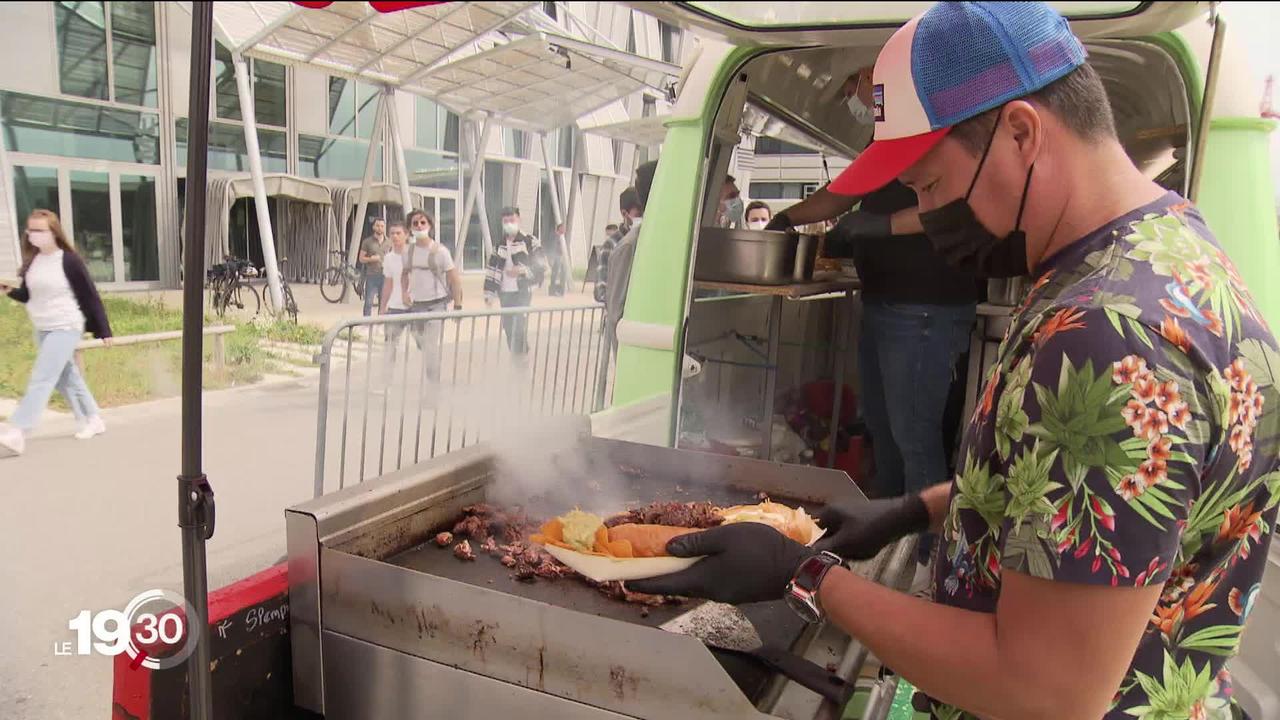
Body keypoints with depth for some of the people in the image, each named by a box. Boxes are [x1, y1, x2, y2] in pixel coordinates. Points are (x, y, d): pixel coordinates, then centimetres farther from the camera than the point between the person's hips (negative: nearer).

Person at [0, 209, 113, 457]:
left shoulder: (69, 261, -13)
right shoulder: (32, 261, 6)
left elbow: (91, 297, -10)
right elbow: (28, 295, 15)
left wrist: (103, 331, -8)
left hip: (65, 328, -8)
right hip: (42, 330, 8)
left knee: (41, 379, -13)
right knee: (66, 378, 14)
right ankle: (91, 420, 27)